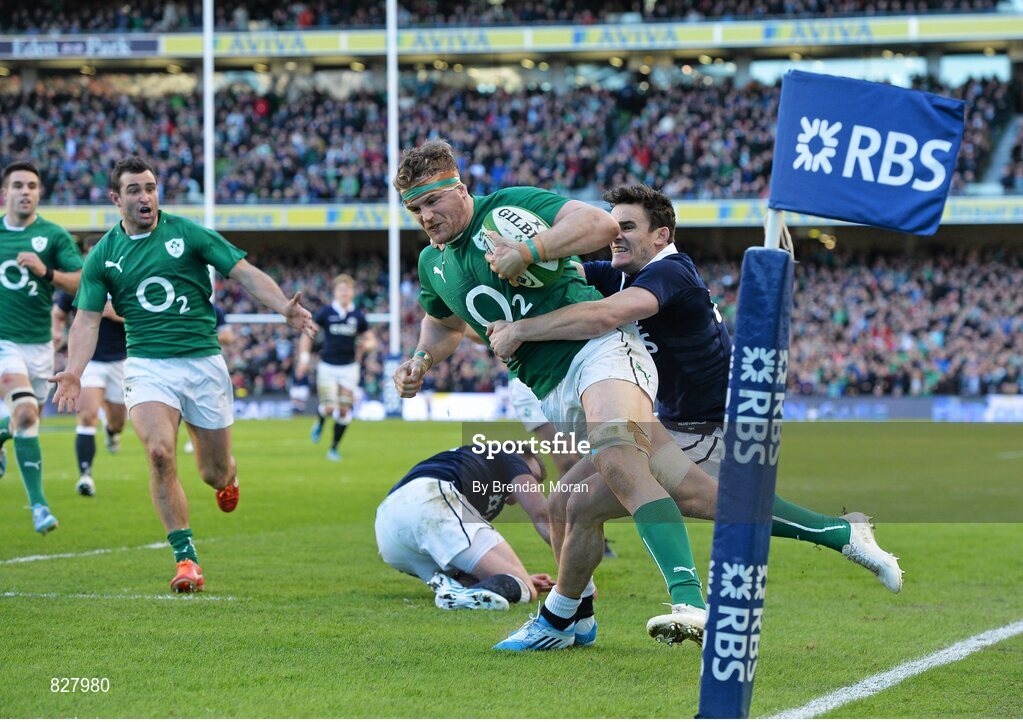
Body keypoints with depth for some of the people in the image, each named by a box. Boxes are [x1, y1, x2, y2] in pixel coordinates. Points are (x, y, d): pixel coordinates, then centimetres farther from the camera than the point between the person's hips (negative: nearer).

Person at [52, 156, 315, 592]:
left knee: (215, 473, 5)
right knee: (159, 452, -25)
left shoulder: (187, 233, -1)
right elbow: (87, 318, 2)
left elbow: (244, 273, -2)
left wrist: (284, 307, -18)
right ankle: (186, 557, -16)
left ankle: (227, 478, 47)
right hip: (148, 366, 0)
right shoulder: (103, 255, 3)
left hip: (203, 360, 0)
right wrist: (73, 372, -14)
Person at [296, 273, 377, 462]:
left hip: (349, 367, 2)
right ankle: (320, 420, 25)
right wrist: (304, 357, -6)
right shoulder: (325, 313, -3)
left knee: (344, 411, -3)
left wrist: (365, 345, -13)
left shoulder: (358, 316, 4)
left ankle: (334, 447, 13)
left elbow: (371, 340, 11)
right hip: (327, 367, -2)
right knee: (330, 408, -12)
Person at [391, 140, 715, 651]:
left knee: (614, 451, -32)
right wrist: (420, 360, 20)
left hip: (600, 345, -9)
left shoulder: (510, 206, -2)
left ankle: (689, 599, -46)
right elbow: (445, 322, 41)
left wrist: (529, 251, -20)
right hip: (552, 391, 9)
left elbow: (601, 225, -13)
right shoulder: (432, 263, 20)